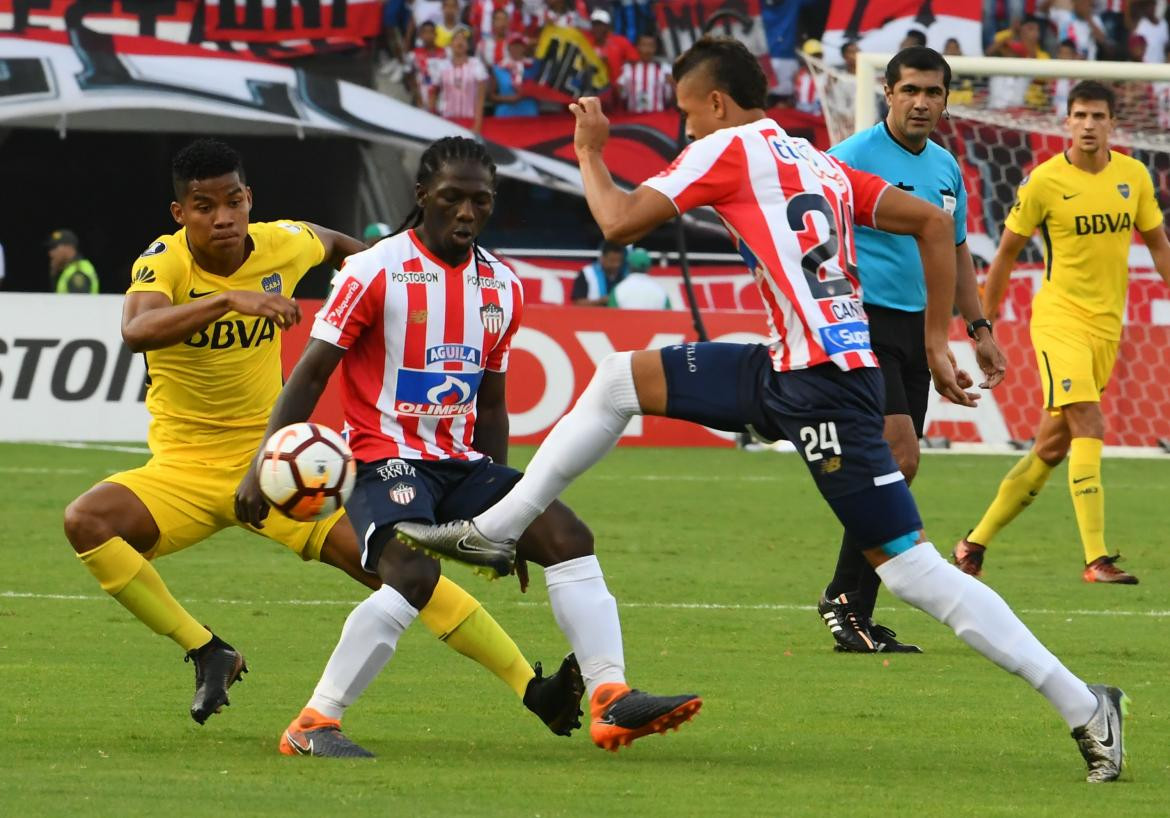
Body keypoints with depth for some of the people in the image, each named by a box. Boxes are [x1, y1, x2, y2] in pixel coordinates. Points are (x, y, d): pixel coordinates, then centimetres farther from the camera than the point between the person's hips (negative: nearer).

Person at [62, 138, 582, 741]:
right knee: (87, 520, -29)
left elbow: (331, 243, 23)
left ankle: (532, 690, -11)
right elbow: (136, 330, -41)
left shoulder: (281, 245, -5)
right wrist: (231, 298, -50)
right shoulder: (164, 261, -16)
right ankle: (207, 653, -15)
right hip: (183, 469, -1)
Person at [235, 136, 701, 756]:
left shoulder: (502, 287, 11)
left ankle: (611, 700, -14)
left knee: (566, 536, -10)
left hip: (462, 462, 7)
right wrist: (263, 467, -13)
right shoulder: (375, 272, -8)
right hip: (386, 459, -7)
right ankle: (313, 723, -22)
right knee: (413, 576, -30)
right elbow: (310, 375, -6)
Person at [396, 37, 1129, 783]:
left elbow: (620, 223, -5)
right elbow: (935, 223, 15)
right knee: (621, 378, 15)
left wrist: (589, 152, 14)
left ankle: (1083, 707, -8)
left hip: (823, 384, -9)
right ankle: (496, 531, 21)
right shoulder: (820, 165, 19)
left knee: (909, 565, -8)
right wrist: (937, 344, 17)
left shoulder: (727, 149, -2)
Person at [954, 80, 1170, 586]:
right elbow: (1008, 251, 2)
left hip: (1107, 327, 5)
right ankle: (1096, 559, -22)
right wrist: (986, 322, 4)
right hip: (1059, 318, -5)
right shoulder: (1044, 181, -8)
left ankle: (976, 543, 23)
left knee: (1051, 447, 9)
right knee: (1089, 427, -20)